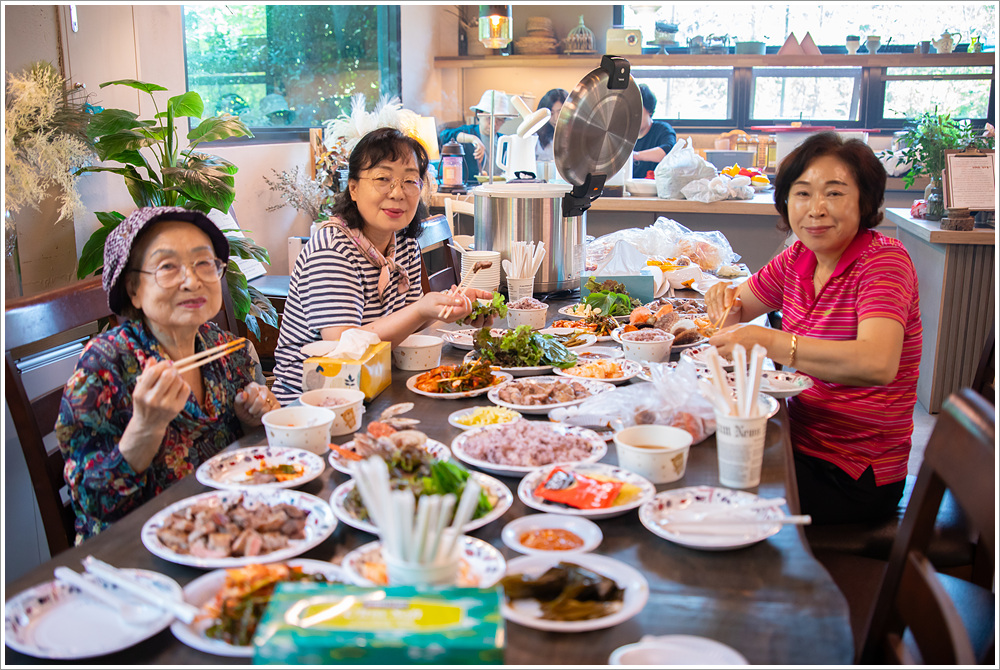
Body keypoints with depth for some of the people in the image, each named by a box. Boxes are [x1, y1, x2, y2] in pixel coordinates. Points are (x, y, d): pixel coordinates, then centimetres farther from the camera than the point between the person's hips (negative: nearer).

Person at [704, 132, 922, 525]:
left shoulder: (883, 260, -17)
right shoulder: (797, 259, 4)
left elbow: (878, 364, -34)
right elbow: (738, 311, 18)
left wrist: (768, 341, -39)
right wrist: (726, 302, -7)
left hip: (853, 474, -6)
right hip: (802, 440, 6)